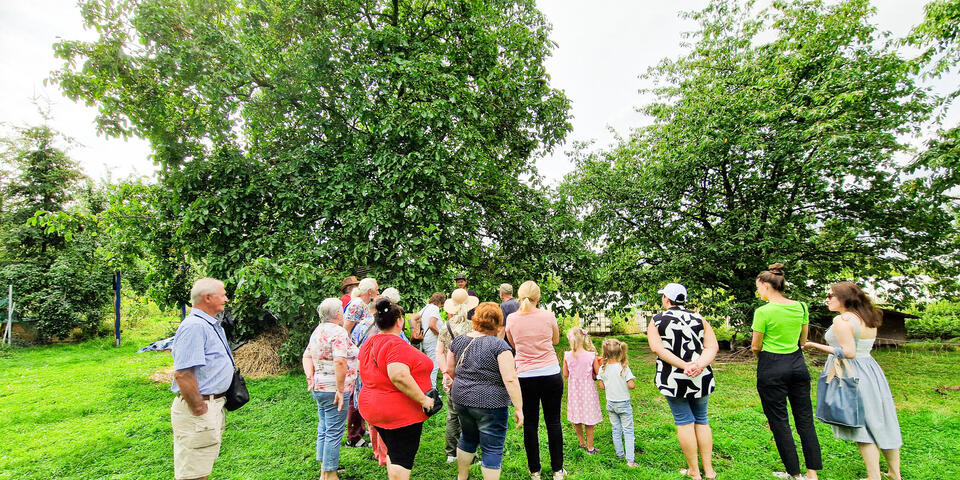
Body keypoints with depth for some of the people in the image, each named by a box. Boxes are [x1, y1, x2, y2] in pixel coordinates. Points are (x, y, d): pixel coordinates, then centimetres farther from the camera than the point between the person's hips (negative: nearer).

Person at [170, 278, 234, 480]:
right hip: (201, 407, -10)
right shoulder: (194, 326, -20)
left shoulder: (213, 325, 12)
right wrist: (198, 409, -21)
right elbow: (182, 373, -26)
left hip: (215, 403, 10)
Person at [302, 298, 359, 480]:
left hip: (319, 387, 10)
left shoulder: (318, 331, 11)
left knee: (324, 430, 20)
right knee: (334, 433, 2)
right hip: (333, 389, -9)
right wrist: (340, 390, -23)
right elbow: (340, 362, -28)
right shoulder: (338, 332, -18)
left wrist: (310, 377, 3)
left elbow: (307, 356, 13)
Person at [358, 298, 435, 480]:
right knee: (402, 458, 3)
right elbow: (399, 376, -33)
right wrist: (423, 399, -25)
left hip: (372, 408, 9)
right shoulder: (397, 345, -22)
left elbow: (365, 373, 15)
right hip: (401, 413, -9)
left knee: (393, 453, 23)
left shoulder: (369, 343, 6)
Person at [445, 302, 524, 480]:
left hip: (460, 400, 6)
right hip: (489, 404, -6)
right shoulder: (499, 345, -15)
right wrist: (518, 408, -13)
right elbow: (510, 379, -19)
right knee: (492, 450, 7)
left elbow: (449, 370, 12)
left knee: (468, 438, 26)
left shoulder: (458, 341, 2)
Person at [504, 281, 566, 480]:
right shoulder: (548, 316, -7)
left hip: (525, 377, 0)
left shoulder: (512, 319, -5)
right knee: (554, 422, 12)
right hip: (551, 374, 0)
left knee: (530, 423, 11)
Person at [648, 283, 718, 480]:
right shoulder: (698, 319, 5)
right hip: (701, 378, 3)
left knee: (684, 421, 8)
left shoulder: (656, 321, -1)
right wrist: (700, 365, -17)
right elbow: (712, 346, -6)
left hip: (673, 378, -3)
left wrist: (684, 365, -20)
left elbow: (657, 348, -15)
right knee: (701, 420, 17)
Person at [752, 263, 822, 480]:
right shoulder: (801, 307, 2)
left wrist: (758, 351, 13)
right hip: (798, 364, 6)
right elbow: (803, 341, 12)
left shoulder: (763, 312, -16)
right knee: (805, 419, 13)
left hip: (772, 367, -6)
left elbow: (756, 347, -8)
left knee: (779, 421, 6)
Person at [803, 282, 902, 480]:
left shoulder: (842, 320, -17)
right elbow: (860, 348, 15)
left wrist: (817, 346, -18)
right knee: (880, 422, 16)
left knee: (862, 425, 1)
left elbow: (848, 353, -22)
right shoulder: (868, 319, 9)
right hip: (870, 370, 8)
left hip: (852, 375, -8)